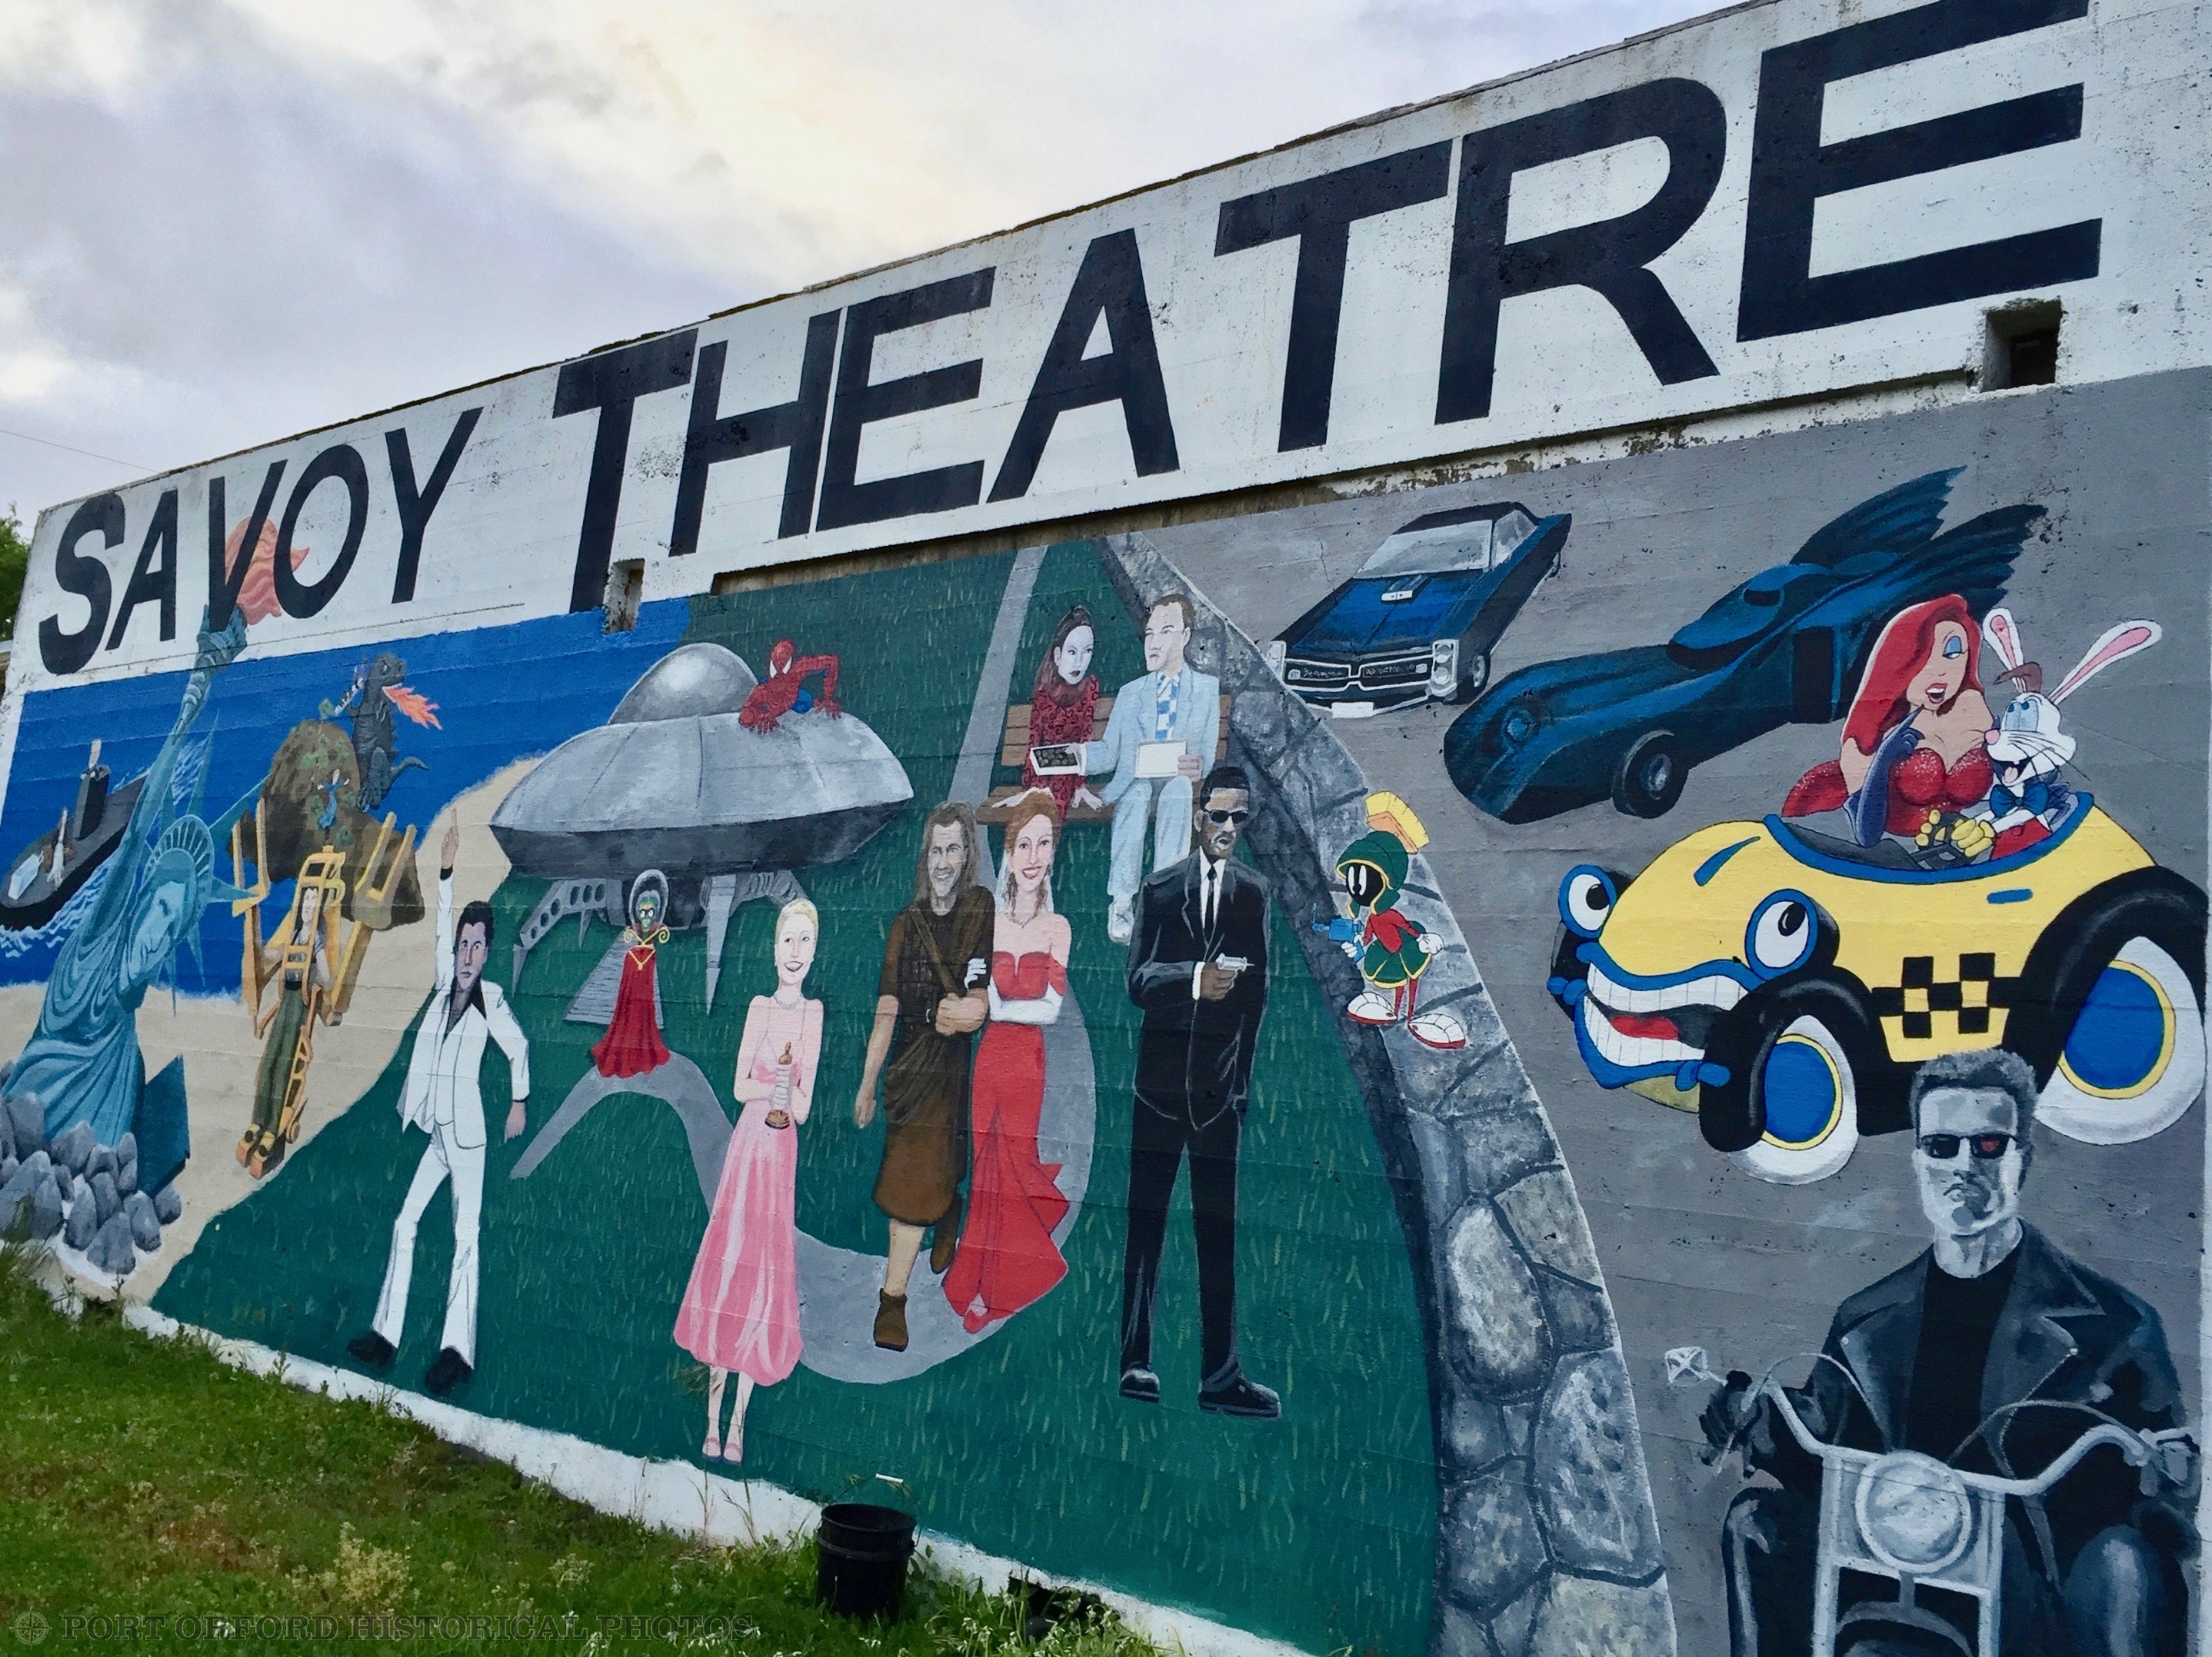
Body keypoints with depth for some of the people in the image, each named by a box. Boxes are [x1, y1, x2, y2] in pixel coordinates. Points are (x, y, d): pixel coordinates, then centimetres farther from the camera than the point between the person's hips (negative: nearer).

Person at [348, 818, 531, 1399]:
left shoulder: (491, 999, -3)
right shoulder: (445, 987, 8)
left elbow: (519, 1048, 7)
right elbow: (442, 931, 11)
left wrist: (520, 1101, 7)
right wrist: (446, 873, 7)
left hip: (467, 1131, -6)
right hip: (434, 1131, 6)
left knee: (465, 1234, -8)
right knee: (404, 1222, 7)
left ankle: (457, 1351, -10)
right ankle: (386, 1334, 14)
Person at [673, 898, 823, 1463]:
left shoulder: (814, 1011, 0)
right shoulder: (760, 1007, 2)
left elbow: (804, 1107, -3)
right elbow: (739, 1086, -1)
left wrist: (789, 1093, -24)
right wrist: (777, 1088, -18)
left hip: (782, 1153, 0)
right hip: (746, 1146, 0)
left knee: (765, 1275, 3)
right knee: (726, 1266, 0)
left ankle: (738, 1423, 12)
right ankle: (713, 1420, 8)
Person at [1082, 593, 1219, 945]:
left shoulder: (1207, 688, 14)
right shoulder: (1130, 693, 20)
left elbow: (1206, 754, 4)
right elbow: (1109, 752, 10)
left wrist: (1197, 766, -21)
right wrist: (1075, 756, -12)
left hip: (1179, 785, -1)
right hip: (1132, 784, 1)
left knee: (1179, 785, -37)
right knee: (1138, 789, -36)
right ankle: (1121, 902, -42)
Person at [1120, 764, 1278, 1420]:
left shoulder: (1255, 892, 8)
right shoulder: (1161, 888, 3)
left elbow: (1258, 989, 8)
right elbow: (1137, 980, -5)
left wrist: (1243, 1071, 3)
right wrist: (1195, 977, -22)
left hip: (1221, 1080, 1)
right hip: (1161, 1076, -1)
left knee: (1219, 1228, 4)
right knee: (1146, 1219, 3)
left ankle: (1219, 1373, 7)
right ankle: (1135, 1360, 9)